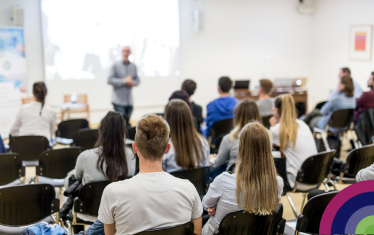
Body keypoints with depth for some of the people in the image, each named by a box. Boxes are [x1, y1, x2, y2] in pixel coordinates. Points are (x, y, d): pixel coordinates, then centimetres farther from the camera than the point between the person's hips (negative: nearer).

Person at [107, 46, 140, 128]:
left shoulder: (133, 67, 10)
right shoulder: (116, 66, -2)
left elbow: (137, 80, 15)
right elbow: (110, 80, -9)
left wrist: (132, 82, -9)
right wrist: (124, 81, -16)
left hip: (129, 100, 4)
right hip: (118, 100, -4)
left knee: (127, 123, 8)